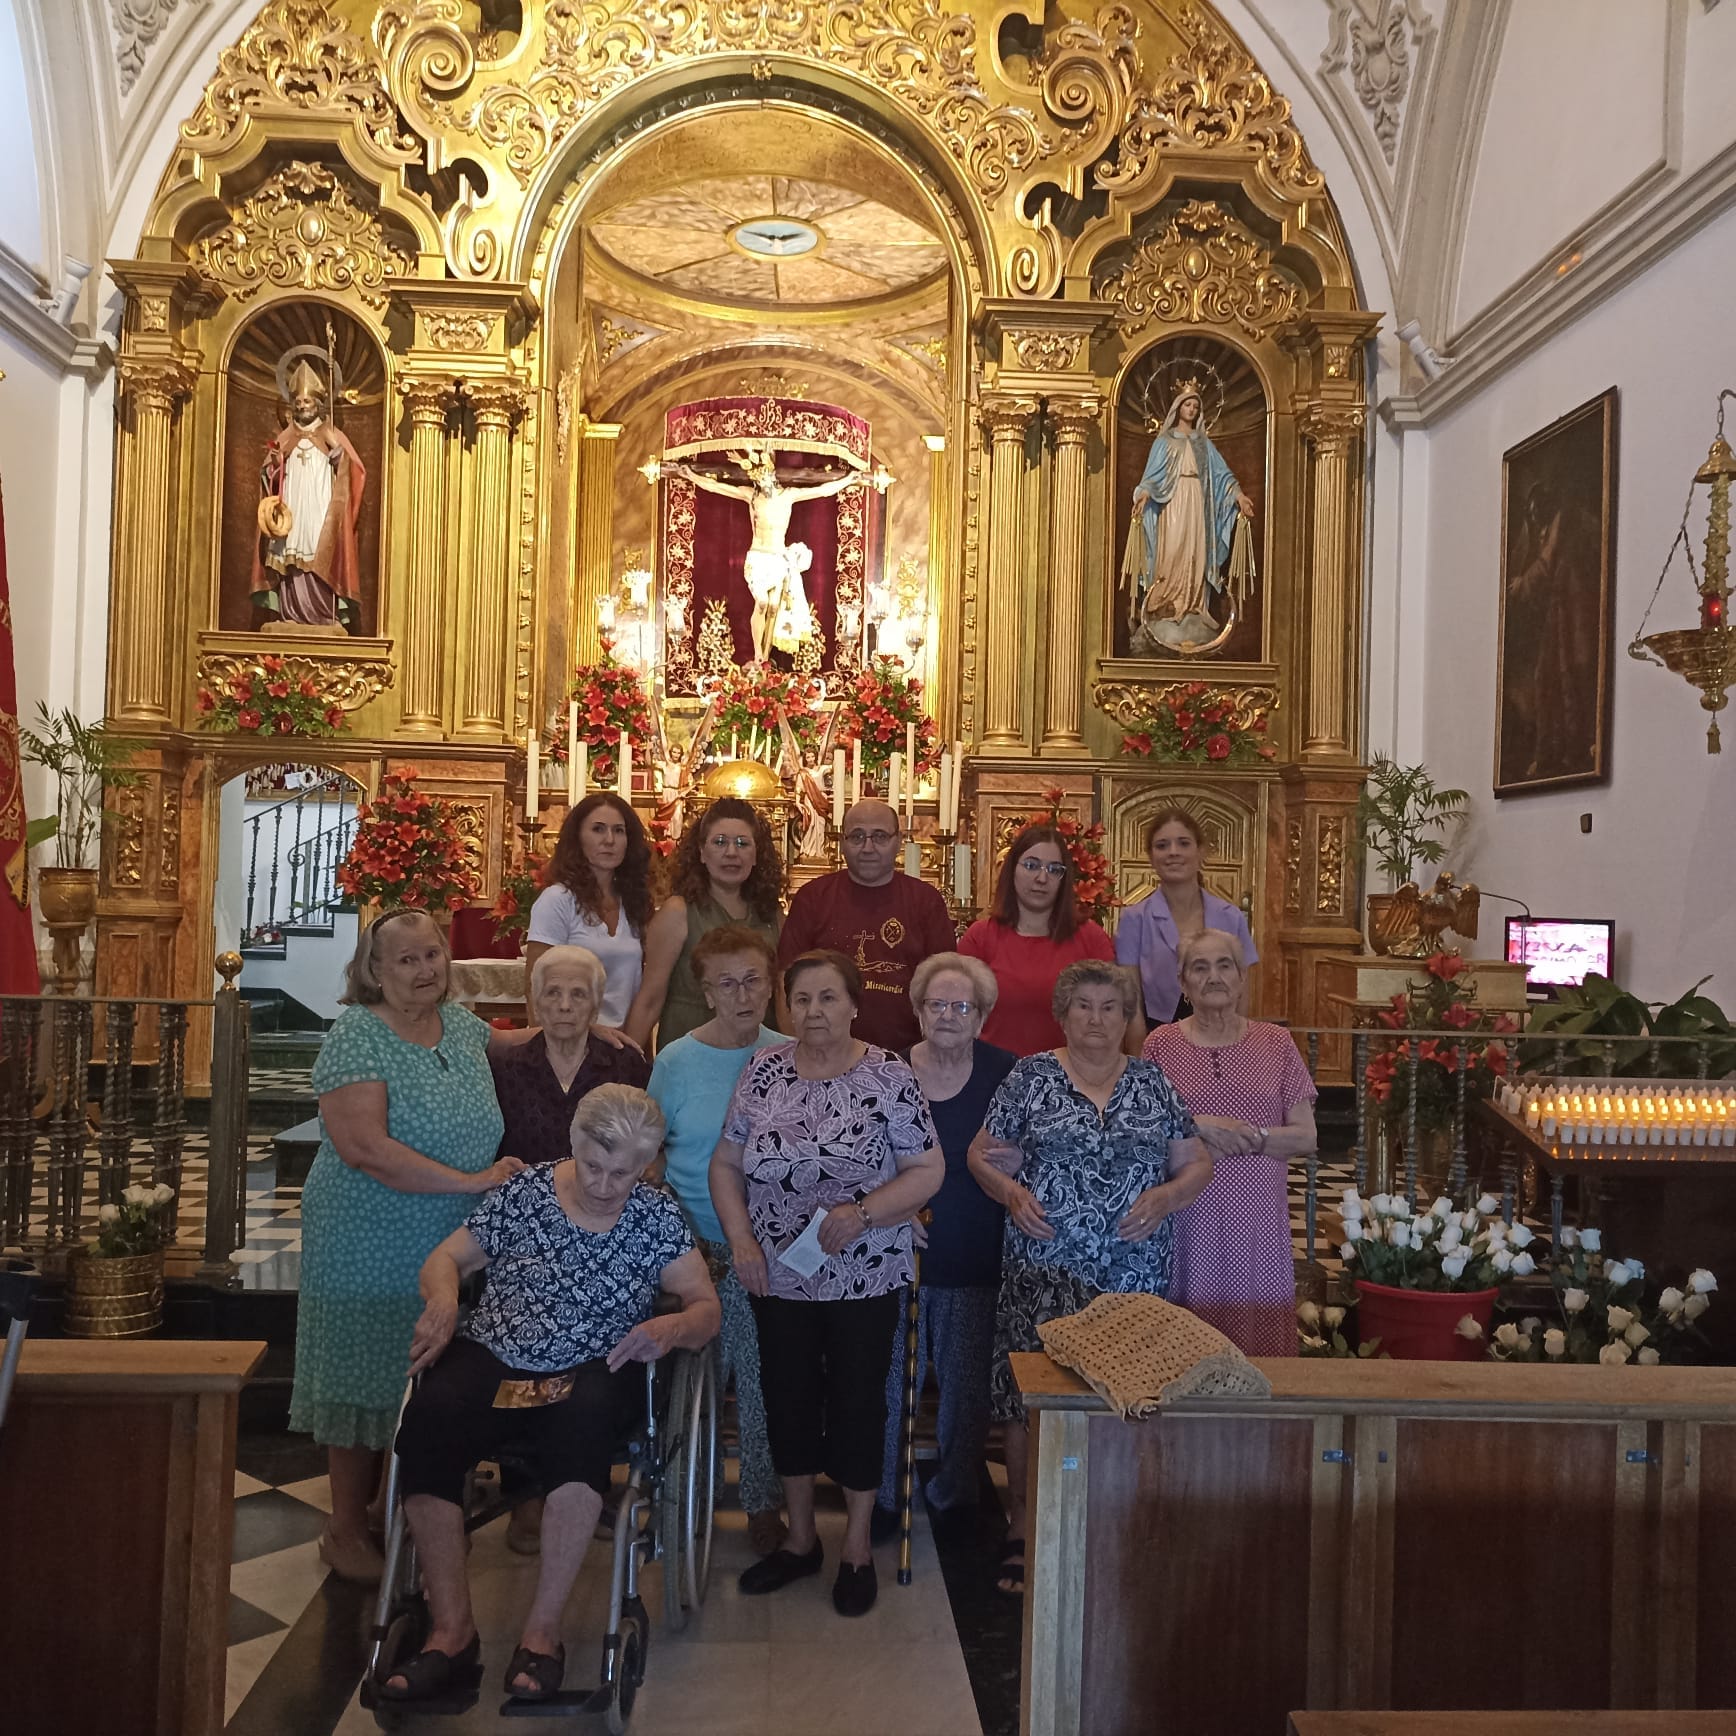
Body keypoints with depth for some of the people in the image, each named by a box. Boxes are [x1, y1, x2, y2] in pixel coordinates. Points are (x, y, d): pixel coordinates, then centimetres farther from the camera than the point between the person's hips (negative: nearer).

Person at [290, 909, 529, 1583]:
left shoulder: (462, 1025, 6)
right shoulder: (356, 1036, -14)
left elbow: (516, 1042, 28)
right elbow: (365, 1148, -24)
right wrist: (472, 1182, -22)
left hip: (448, 1245, 6)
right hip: (369, 1244, -6)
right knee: (366, 1383, 6)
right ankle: (347, 1534, 23)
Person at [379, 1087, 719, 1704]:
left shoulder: (656, 1215, 3)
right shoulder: (526, 1190, 4)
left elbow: (707, 1308, 1)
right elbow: (444, 1259, 10)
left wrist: (674, 1327, -22)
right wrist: (444, 1298, -14)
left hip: (592, 1372, -1)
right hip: (493, 1359, 1)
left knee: (582, 1420, -37)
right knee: (427, 1417, -31)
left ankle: (542, 1632, -25)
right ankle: (452, 1632, -22)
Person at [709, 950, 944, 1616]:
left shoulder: (889, 1076, -10)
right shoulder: (763, 1072, -1)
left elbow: (927, 1171, -9)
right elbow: (726, 1164, 5)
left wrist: (860, 1215, -21)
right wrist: (740, 1238, -7)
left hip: (863, 1278, -3)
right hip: (778, 1275, 3)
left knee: (857, 1403, 7)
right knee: (788, 1399, 13)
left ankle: (857, 1548, 27)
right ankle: (800, 1538, 34)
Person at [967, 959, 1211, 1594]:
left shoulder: (1152, 1082, 9)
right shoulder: (1031, 1077, 3)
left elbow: (1197, 1163, 12)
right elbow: (982, 1154, 7)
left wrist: (1166, 1196, -7)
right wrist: (1010, 1191, -12)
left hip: (1134, 1273, 2)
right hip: (1043, 1269, -1)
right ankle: (1022, 1532, 14)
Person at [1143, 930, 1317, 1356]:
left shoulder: (1276, 1043, 7)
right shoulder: (1161, 1045, 4)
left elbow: (1306, 1137, 4)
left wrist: (1250, 1137, -11)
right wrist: (1199, 1126, -12)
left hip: (1258, 1220, 1)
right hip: (1186, 1215, -1)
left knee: (1260, 1336, 1)